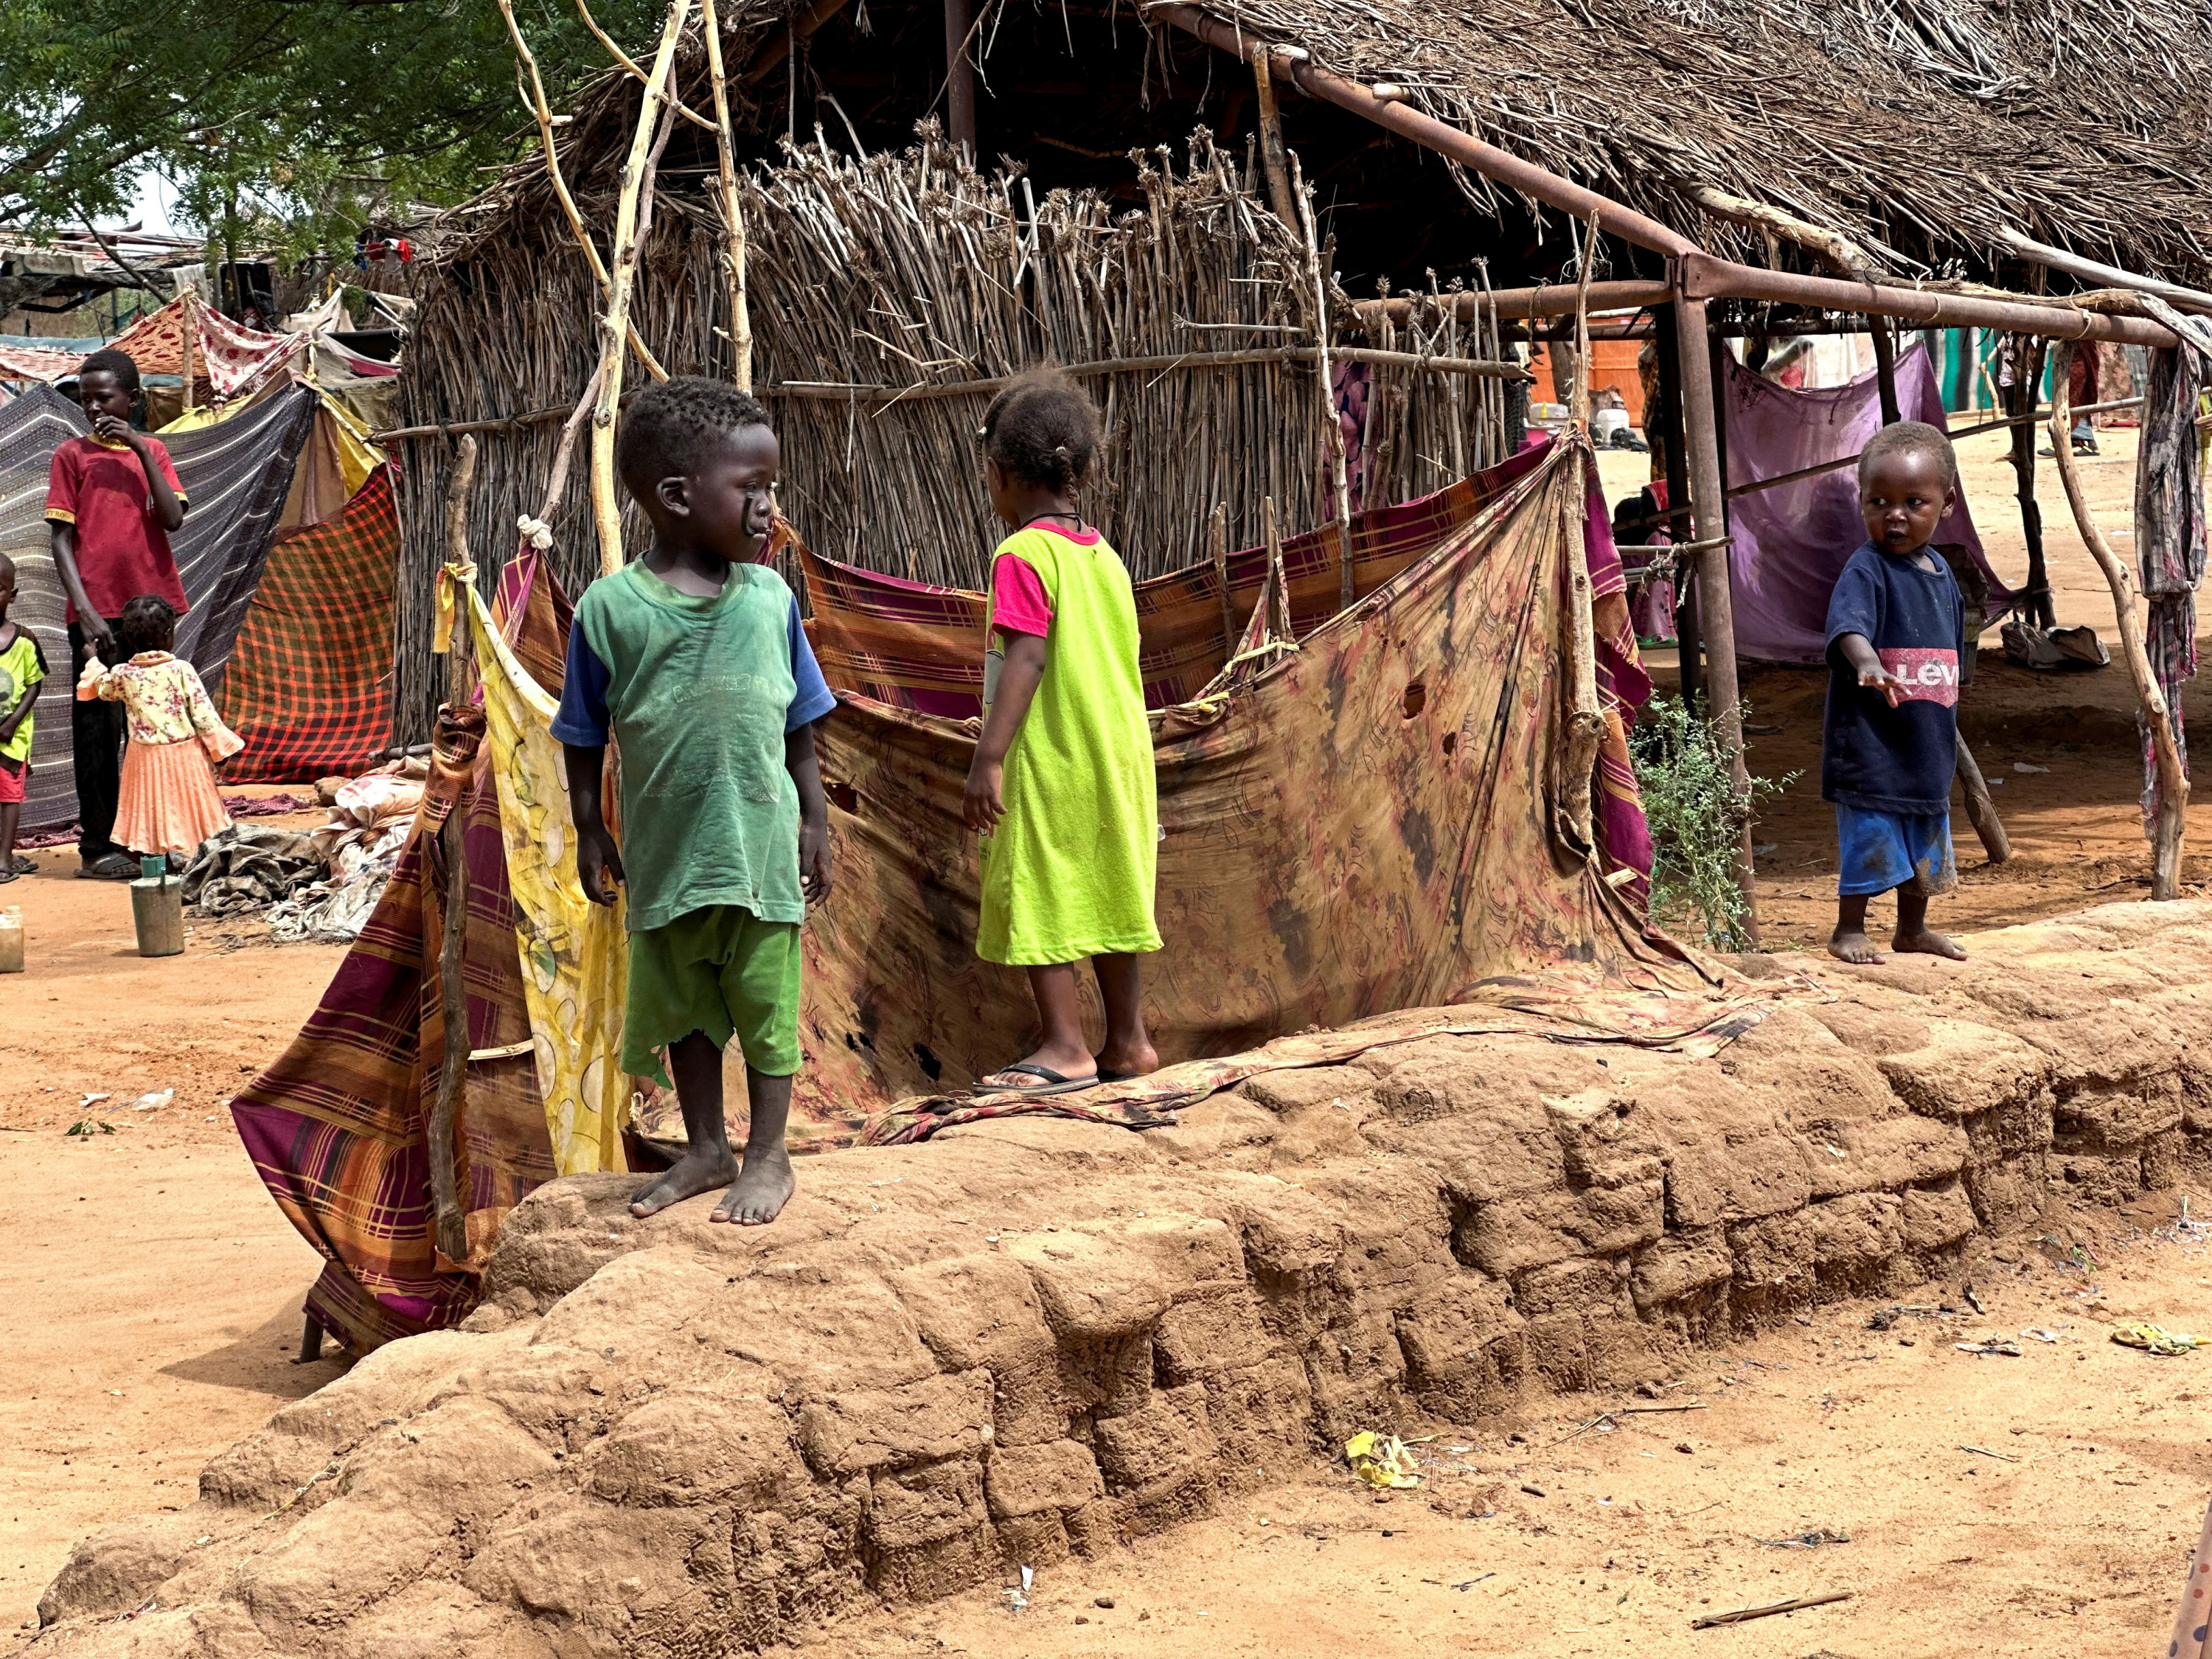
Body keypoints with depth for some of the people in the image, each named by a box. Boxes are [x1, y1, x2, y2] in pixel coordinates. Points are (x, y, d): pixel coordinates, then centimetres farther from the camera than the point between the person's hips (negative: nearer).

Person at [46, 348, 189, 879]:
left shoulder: (152, 450, 12)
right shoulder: (72, 455, 4)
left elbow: (173, 519, -3)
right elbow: (62, 540, -2)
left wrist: (141, 449, -8)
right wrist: (85, 611, -13)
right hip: (97, 611, -3)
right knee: (98, 728, -3)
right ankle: (96, 846, 0)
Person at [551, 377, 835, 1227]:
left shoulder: (769, 597, -3)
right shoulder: (611, 607, -9)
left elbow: (800, 727, 5)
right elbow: (585, 736, -1)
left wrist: (815, 822, 6)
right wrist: (591, 832, 0)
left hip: (760, 846, 0)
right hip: (667, 848, 0)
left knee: (764, 999, 8)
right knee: (681, 1002, 15)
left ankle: (768, 1155, 22)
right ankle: (705, 1149, 31)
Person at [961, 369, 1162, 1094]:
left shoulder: (1022, 554, -12)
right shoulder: (1104, 555, 11)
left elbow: (1025, 660, -21)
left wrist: (987, 760, -23)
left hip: (1048, 759, -8)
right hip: (1118, 753, 8)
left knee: (1035, 897, -2)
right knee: (1106, 890, 13)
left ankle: (1065, 1047, -4)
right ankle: (1128, 1041, 19)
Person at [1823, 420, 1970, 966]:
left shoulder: (1940, 571, 8)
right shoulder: (1866, 569, -16)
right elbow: (1848, 624, -36)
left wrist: (1947, 727, 22)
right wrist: (1866, 660, -56)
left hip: (1927, 743, 8)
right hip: (1872, 742, -7)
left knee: (1926, 843, 18)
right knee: (1870, 839, -1)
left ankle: (1912, 929, 34)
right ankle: (1849, 930, 15)